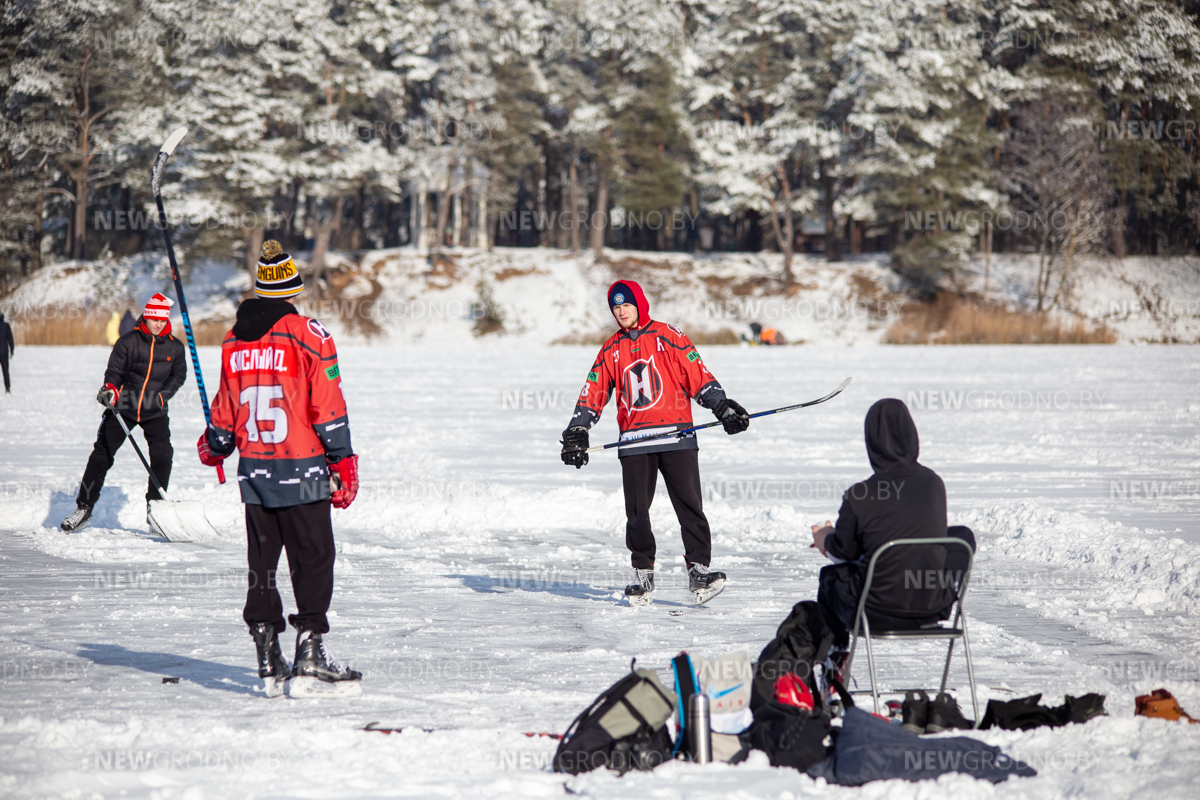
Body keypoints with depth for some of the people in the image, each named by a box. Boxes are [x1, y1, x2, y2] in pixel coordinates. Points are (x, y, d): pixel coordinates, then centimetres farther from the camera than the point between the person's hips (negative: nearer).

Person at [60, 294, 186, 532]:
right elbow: (114, 371, -2)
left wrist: (162, 395, -2)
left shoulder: (175, 347, 1)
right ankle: (84, 508, 5)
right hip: (123, 407, -1)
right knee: (101, 456, -3)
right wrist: (110, 389, -22)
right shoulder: (128, 342, -5)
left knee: (162, 456, -14)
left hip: (155, 412, 1)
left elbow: (178, 376, 12)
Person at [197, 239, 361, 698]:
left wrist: (213, 447, 34)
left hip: (253, 471, 5)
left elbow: (225, 407, 16)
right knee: (313, 562, -2)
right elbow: (328, 408, -10)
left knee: (261, 565, 11)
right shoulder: (307, 335, -8)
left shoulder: (235, 341, 7)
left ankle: (269, 664, 11)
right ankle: (309, 655, -10)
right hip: (302, 471, -5)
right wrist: (342, 462, -3)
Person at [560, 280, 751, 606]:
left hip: (676, 435, -3)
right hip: (634, 442, 3)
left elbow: (697, 374, 2)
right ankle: (643, 574, 12)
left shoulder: (668, 336, 4)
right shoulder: (612, 349, 14)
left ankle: (698, 569, -7)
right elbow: (593, 393, 15)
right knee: (636, 512, 2)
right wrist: (577, 432, 7)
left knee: (689, 505, -8)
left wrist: (722, 407, -6)